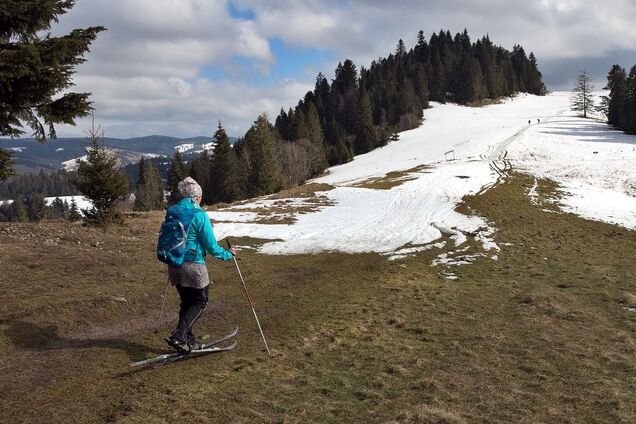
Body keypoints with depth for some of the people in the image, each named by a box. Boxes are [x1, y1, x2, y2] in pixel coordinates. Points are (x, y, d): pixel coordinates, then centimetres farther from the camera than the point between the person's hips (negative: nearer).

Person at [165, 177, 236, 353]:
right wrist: (228, 254, 3)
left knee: (187, 302, 20)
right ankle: (178, 336, -4)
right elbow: (211, 246, -14)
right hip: (193, 266, -7)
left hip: (174, 266, 7)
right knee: (200, 303, 9)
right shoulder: (200, 215, -15)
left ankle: (188, 340, 24)